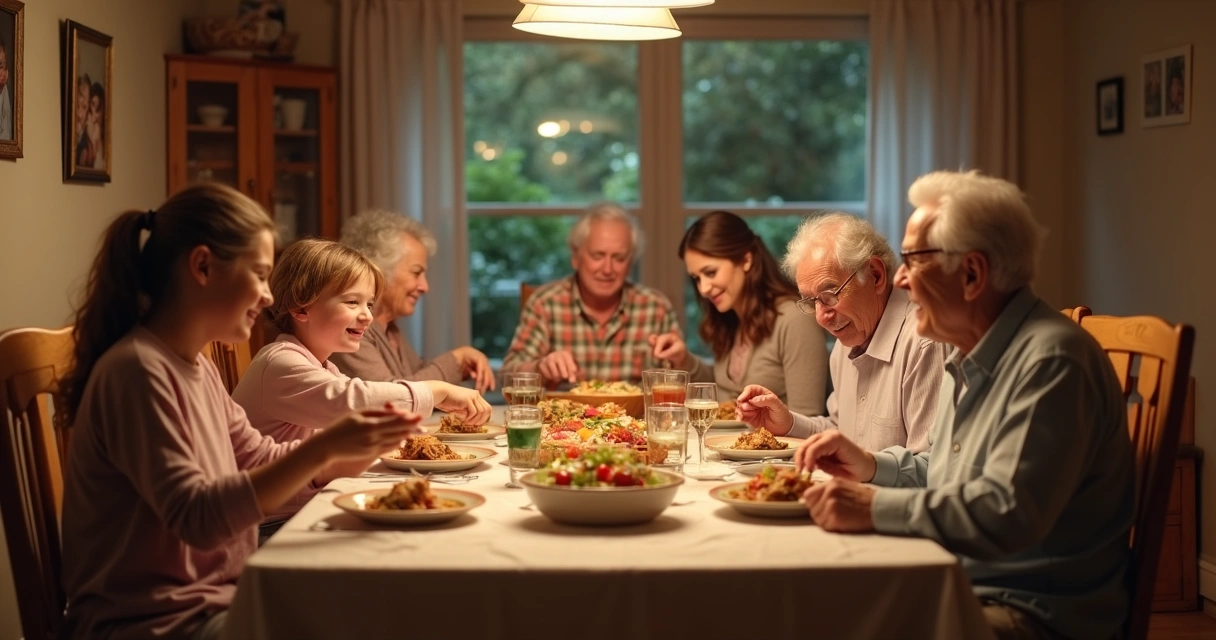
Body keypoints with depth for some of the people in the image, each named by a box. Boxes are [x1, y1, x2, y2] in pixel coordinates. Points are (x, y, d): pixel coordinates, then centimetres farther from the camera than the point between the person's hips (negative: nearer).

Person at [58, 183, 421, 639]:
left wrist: (362, 444, 0)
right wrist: (324, 447, -29)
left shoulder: (197, 366, 9)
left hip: (213, 600, 9)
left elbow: (264, 462, 16)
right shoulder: (138, 370, -19)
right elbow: (196, 517, -25)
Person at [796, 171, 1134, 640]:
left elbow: (1007, 514, -28)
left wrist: (874, 508, -24)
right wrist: (872, 466, 8)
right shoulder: (971, 358, 13)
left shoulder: (1052, 361, -20)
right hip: (955, 588, 9)